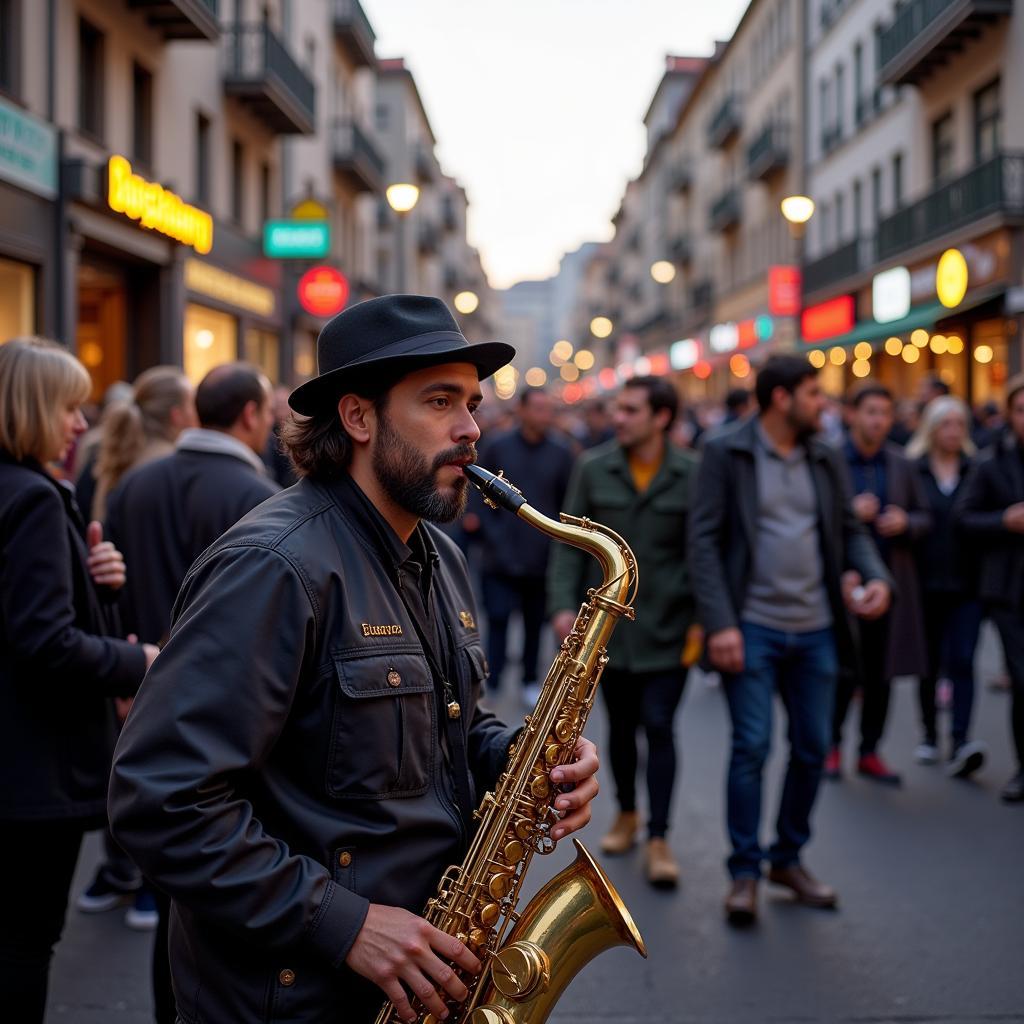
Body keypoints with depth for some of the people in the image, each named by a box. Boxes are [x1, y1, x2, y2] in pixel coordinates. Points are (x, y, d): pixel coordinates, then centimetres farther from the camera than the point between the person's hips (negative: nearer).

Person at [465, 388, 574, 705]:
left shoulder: (561, 453, 3)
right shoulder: (495, 448, -1)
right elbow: (479, 494, 1)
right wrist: (489, 537, -8)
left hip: (542, 558, 2)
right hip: (501, 557, -2)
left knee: (534, 624, 12)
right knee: (497, 619, -8)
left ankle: (530, 681, 26)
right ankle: (491, 684, -7)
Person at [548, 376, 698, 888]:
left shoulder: (692, 475, -6)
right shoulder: (593, 469, 0)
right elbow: (570, 543, 2)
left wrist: (704, 619, -6)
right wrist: (563, 604, -8)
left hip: (667, 629, -2)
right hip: (608, 624, 2)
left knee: (658, 727, -3)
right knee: (620, 725, 14)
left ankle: (658, 839, 7)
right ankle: (626, 813, 35)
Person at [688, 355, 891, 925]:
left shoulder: (827, 460, 11)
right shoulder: (726, 455, -4)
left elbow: (850, 530, 15)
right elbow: (705, 541, -9)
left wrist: (877, 577, -7)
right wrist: (720, 623, -17)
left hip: (816, 630, 5)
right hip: (753, 628, -5)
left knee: (813, 748, 10)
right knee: (752, 747, -4)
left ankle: (789, 858, 26)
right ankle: (745, 871, 10)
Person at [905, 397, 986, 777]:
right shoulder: (912, 470, 1)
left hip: (966, 585, 0)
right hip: (926, 584, 0)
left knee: (961, 661, -9)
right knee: (929, 663, 11)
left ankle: (961, 744, -13)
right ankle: (930, 735, 27)